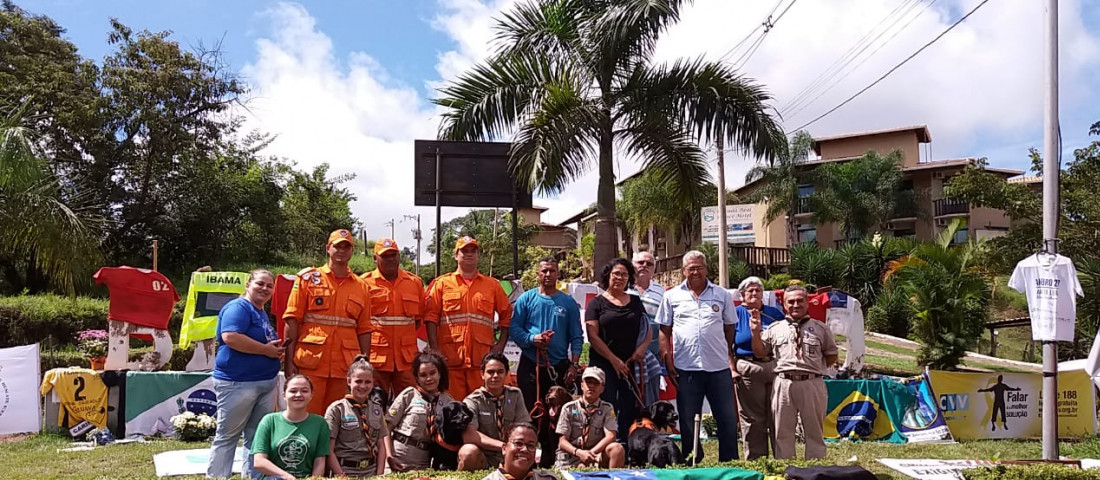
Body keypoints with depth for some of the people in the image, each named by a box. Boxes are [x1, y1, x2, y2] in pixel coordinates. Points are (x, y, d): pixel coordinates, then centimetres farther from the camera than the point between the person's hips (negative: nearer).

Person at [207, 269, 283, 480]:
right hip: (238, 383, -9)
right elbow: (230, 337, -26)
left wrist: (276, 350, 8)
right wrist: (266, 349, -20)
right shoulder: (238, 307, -11)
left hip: (266, 383, 9)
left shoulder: (262, 313, 17)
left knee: (258, 437, 12)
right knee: (227, 436, 0)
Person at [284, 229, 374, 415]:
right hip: (310, 364, -2)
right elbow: (292, 320, 1)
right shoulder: (308, 278, 5)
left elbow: (364, 329, 12)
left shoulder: (361, 286, 12)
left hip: (345, 366, 2)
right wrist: (289, 360, -6)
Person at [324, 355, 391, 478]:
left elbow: (381, 446, 8)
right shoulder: (337, 409, -7)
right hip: (345, 471, -3)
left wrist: (379, 475, -2)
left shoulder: (376, 409, 5)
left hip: (371, 472, 3)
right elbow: (329, 450, -8)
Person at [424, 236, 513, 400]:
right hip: (450, 357, -1)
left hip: (482, 357, 1)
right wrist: (434, 348, -6)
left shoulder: (492, 285, 14)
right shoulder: (442, 283, 9)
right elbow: (431, 316, 3)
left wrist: (501, 344, 5)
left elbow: (507, 315, 15)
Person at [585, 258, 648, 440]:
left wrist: (642, 347, -5)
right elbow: (593, 336, -5)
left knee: (631, 409, 2)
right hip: (603, 364, -3)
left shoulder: (635, 301, 14)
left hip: (630, 364, 4)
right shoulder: (597, 303, 2)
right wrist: (614, 360, -11)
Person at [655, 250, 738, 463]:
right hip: (686, 368, 0)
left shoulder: (722, 295, 8)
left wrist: (731, 360, 6)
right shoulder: (672, 296, 6)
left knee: (728, 419, 4)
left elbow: (730, 329, 13)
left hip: (719, 367, 1)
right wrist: (668, 362, -1)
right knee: (688, 421, 8)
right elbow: (664, 331, 7)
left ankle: (730, 462, 16)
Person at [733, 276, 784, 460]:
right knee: (752, 420, 3)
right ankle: (755, 461, 12)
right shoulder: (736, 314, 4)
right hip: (748, 371, -2)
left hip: (775, 368, 3)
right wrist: (732, 369, -9)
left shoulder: (774, 313, 13)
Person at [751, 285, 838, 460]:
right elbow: (760, 353, 12)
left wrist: (816, 367, 3)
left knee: (814, 432, 8)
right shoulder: (774, 329, 10)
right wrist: (756, 333, -1)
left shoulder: (820, 328, 9)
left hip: (812, 384, 0)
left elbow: (832, 356, 14)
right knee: (783, 432, 5)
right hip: (783, 384, 1)